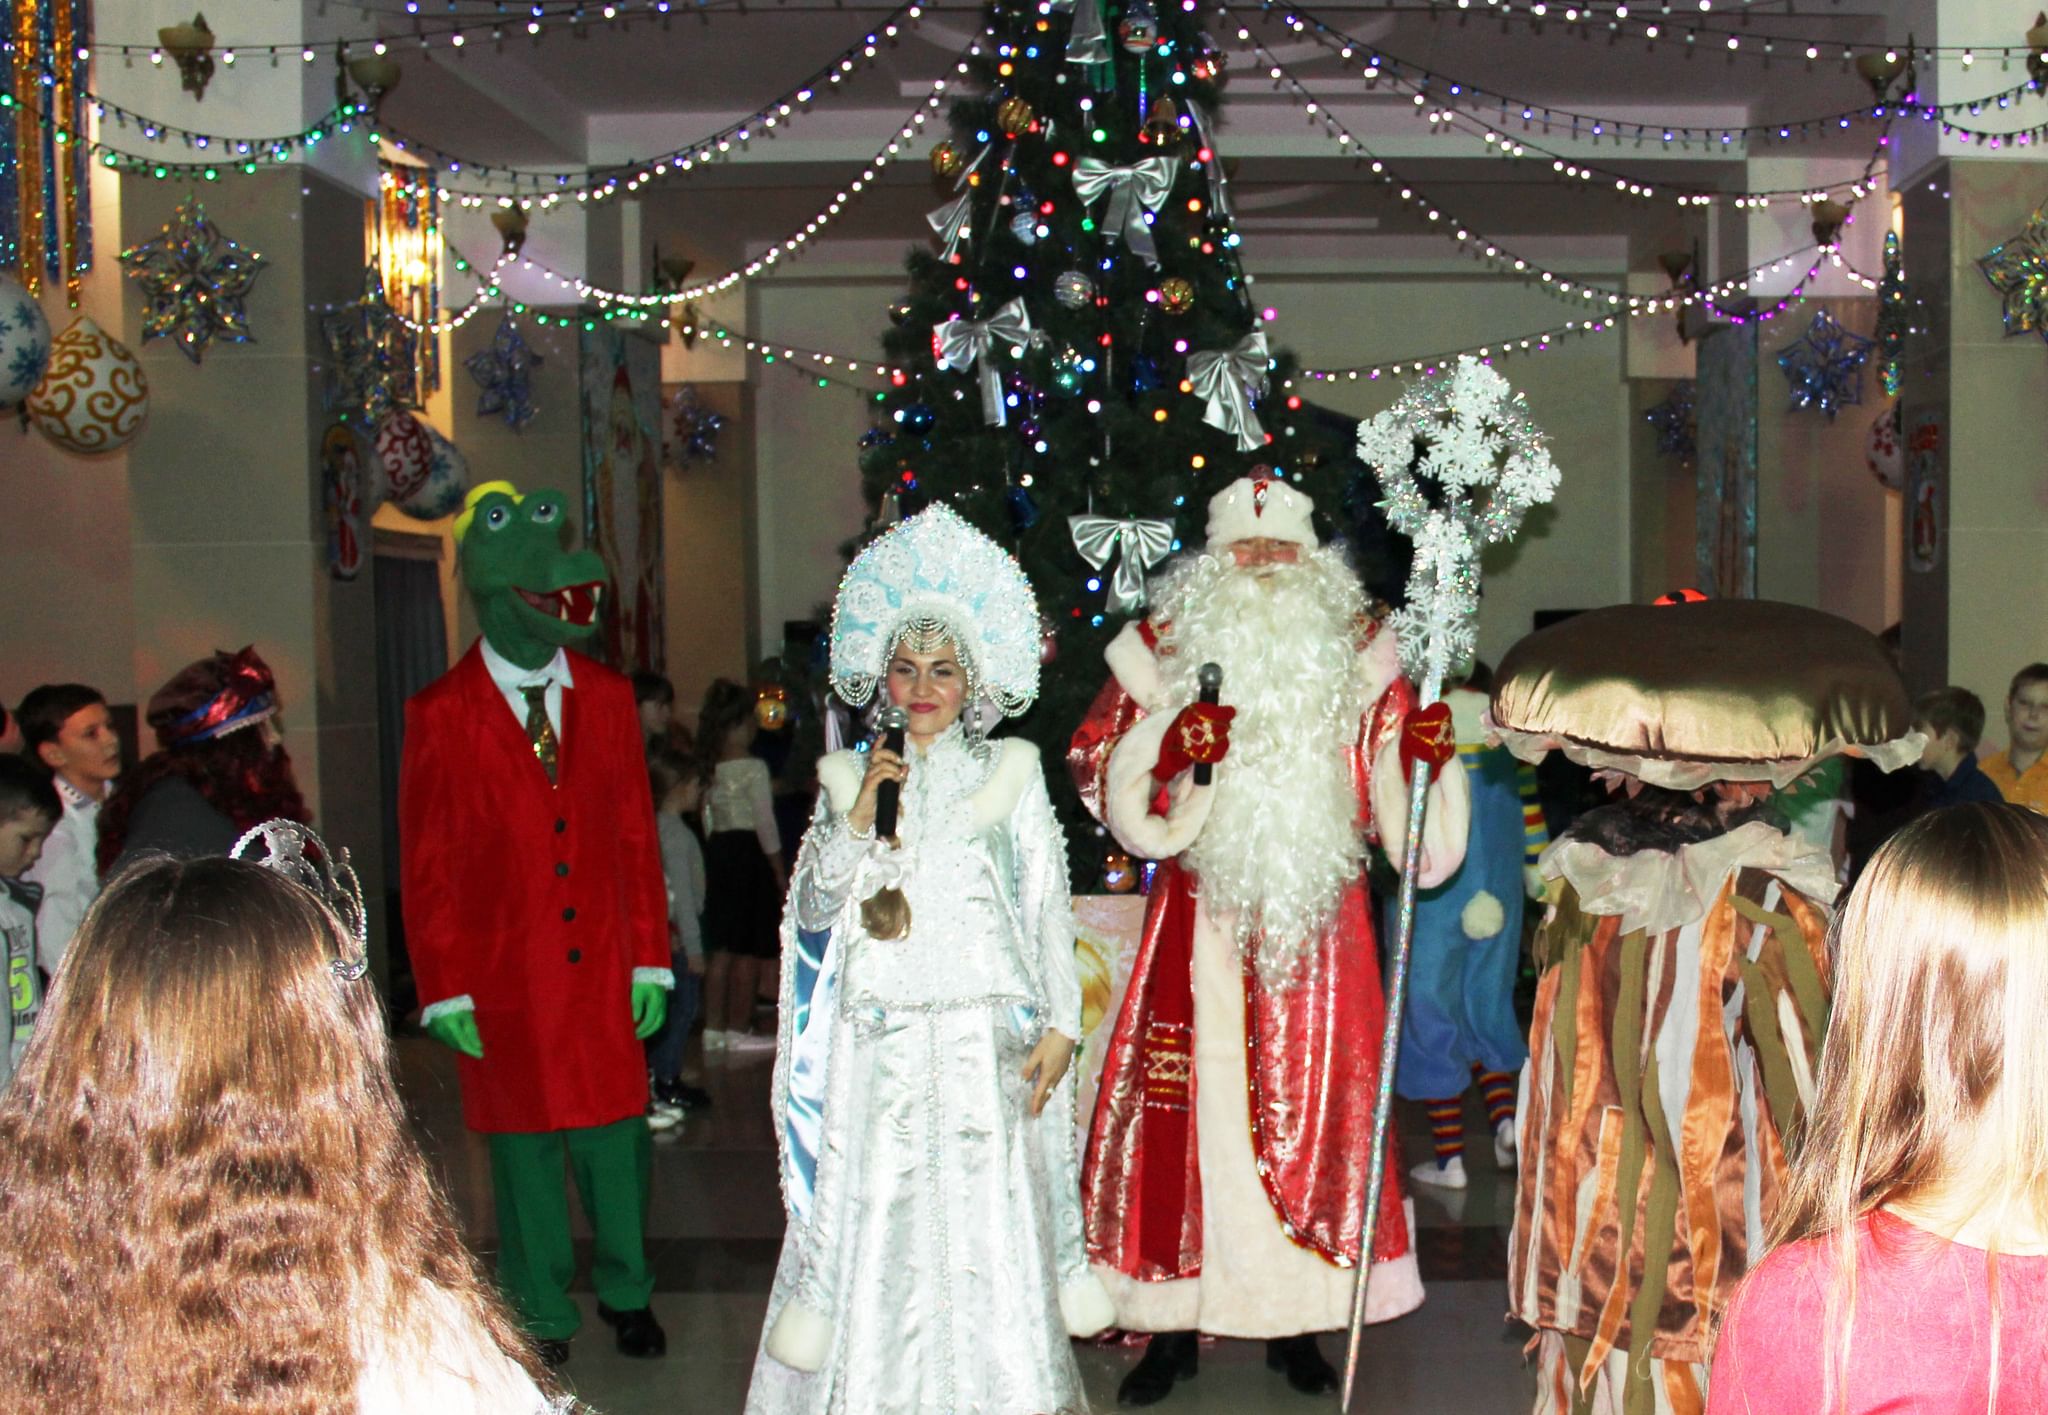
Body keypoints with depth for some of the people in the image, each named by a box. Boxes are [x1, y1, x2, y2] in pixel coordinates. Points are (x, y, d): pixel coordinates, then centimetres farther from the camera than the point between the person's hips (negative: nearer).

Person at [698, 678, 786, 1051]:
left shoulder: (711, 768, 7)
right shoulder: (754, 768, -11)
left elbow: (708, 817, 10)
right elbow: (765, 823, -11)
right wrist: (780, 871, -5)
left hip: (719, 852, 7)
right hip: (749, 853, -7)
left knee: (721, 948, 11)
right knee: (750, 950, 0)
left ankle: (714, 1028, 14)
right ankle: (739, 1030, 2)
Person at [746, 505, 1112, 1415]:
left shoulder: (1010, 773, 5)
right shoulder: (854, 777, 9)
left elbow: (1049, 907, 4)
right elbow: (812, 911, 4)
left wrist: (1059, 1025, -2)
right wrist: (858, 819, -8)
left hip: (985, 1037, -1)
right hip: (880, 1043, 1)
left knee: (988, 1218, -1)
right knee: (875, 1218, 1)